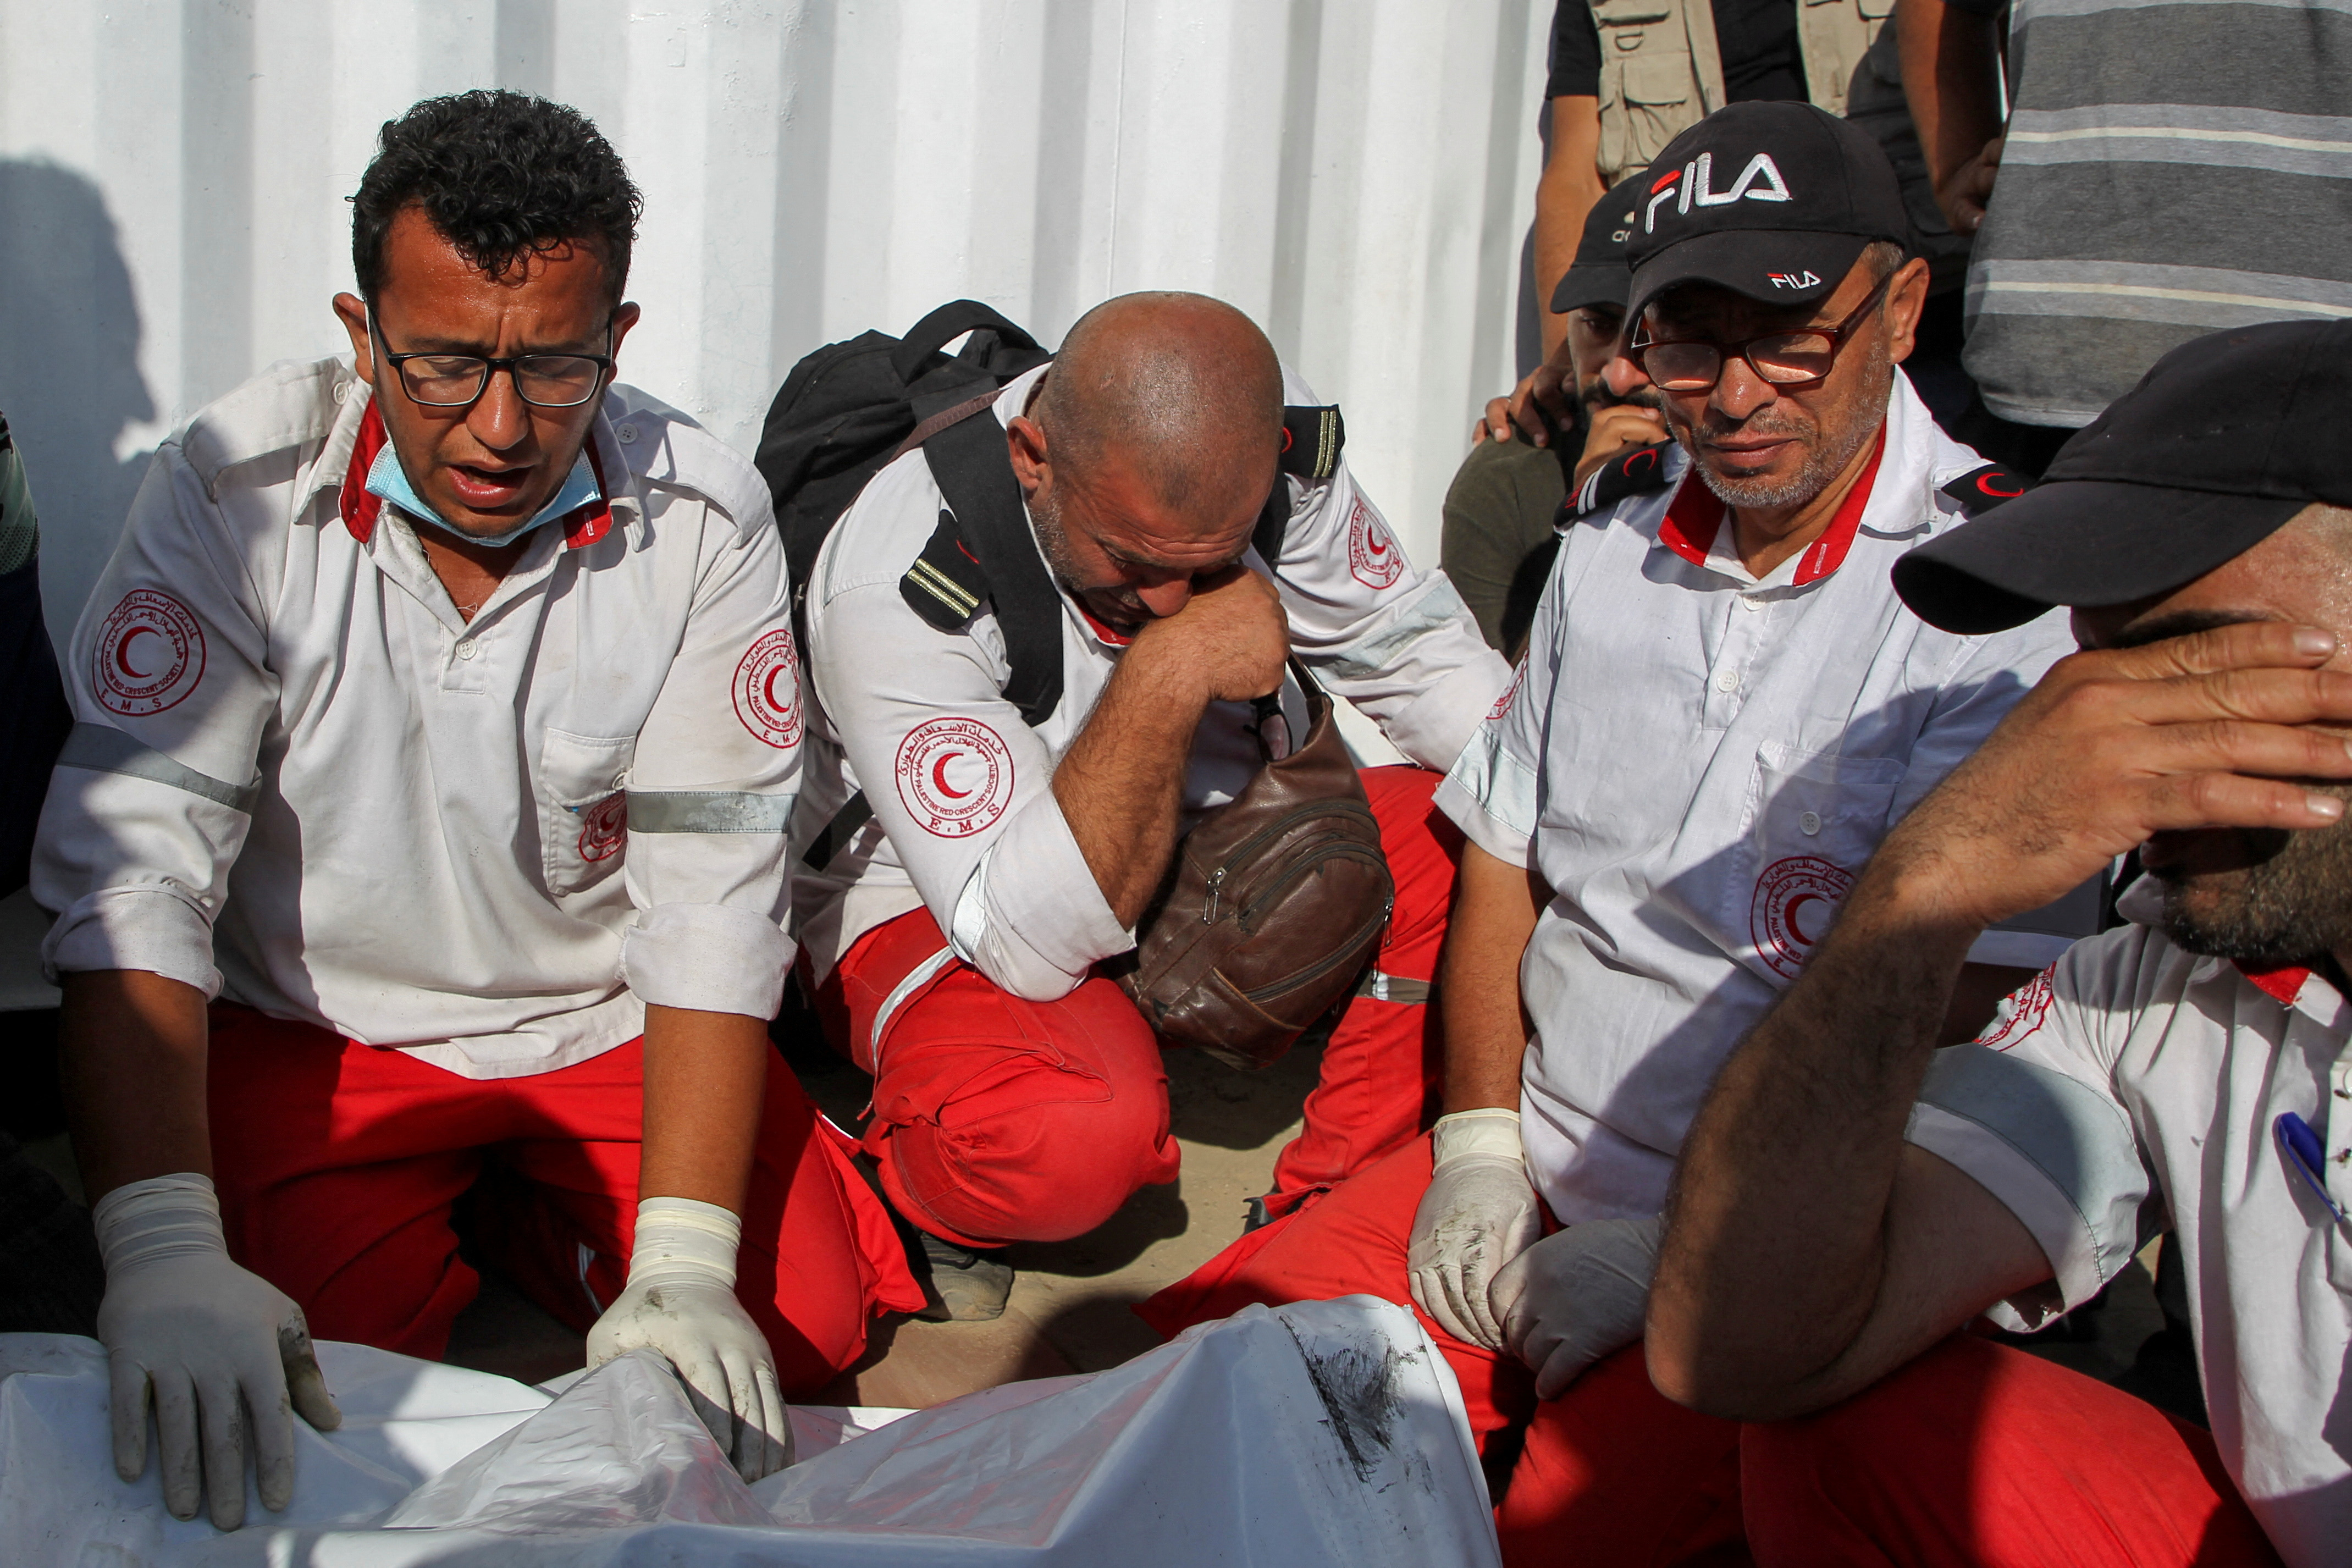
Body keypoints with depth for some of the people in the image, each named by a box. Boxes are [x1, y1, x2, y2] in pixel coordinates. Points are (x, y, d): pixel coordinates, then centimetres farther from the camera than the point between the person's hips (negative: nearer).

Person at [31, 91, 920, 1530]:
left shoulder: (702, 520, -16)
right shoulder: (232, 498, -18)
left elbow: (714, 899, -17)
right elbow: (134, 873, -22)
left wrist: (682, 1264, -27)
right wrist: (165, 1243, -36)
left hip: (615, 1018, 1)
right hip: (318, 1024, -1)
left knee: (802, 1326, -12)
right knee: (269, 1380, -20)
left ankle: (526, 1208, 17)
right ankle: (433, 1210, 14)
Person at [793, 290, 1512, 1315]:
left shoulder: (1267, 448, -17)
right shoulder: (896, 587, -32)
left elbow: (1416, 651, -3)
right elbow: (1033, 942, -34)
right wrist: (1169, 672, -38)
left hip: (1212, 840, 6)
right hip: (940, 904, -5)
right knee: (1077, 1132, -39)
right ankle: (937, 1200, -2)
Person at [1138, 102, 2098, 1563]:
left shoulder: (2005, 593, -12)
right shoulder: (1605, 559, 9)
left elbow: (1943, 1017, -16)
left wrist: (1670, 1249, -15)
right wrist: (1480, 1145, 1)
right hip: (1532, 1171, 6)